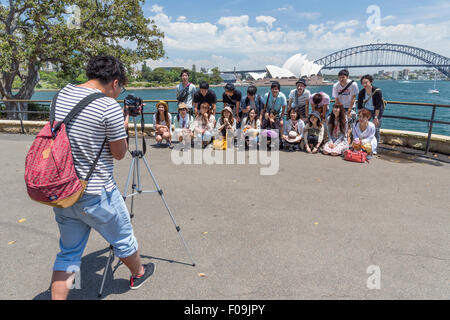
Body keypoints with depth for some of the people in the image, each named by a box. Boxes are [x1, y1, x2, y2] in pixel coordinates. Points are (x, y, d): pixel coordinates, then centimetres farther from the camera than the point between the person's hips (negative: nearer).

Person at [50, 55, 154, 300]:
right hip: (96, 194, -6)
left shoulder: (61, 95, 4)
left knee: (68, 252, 20)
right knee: (123, 238, 21)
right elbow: (119, 153, -11)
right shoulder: (110, 107, -19)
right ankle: (138, 274, 45)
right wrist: (123, 127, 6)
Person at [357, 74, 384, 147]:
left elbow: (378, 106, -23)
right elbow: (359, 106, -7)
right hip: (366, 110, 3)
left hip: (377, 111, -3)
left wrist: (376, 117, -24)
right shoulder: (361, 92, -13)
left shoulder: (377, 91, -24)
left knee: (376, 129, -3)